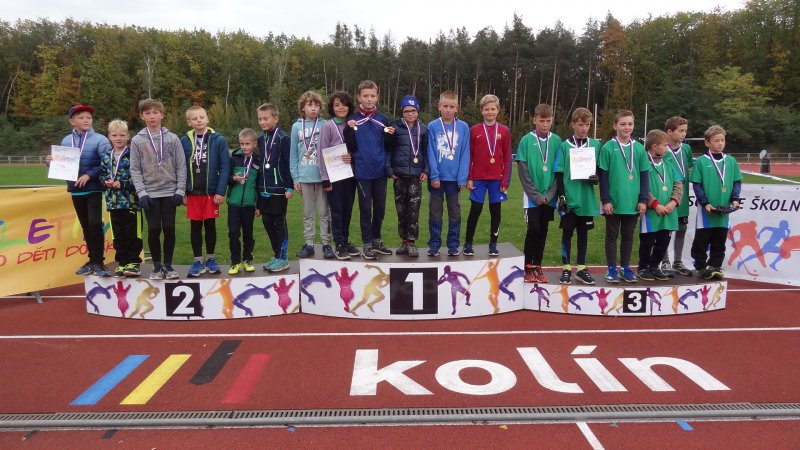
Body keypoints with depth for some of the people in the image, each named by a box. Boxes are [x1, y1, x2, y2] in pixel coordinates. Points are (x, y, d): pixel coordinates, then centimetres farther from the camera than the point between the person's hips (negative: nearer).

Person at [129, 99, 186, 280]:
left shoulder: (172, 138, 3)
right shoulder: (137, 141, 2)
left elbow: (181, 166, 2)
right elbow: (135, 169, 1)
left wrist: (180, 190, -6)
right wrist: (141, 193, -9)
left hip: (170, 192, 0)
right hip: (150, 193, 0)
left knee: (169, 228, 1)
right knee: (154, 229, -1)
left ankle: (168, 264, 15)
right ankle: (157, 265, 14)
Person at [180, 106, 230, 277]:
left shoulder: (218, 140, -5)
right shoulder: (184, 141, 1)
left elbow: (225, 167, -7)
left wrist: (220, 191, -11)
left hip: (211, 191, -1)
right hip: (192, 192, 1)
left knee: (210, 225, 10)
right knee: (196, 226, 8)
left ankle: (210, 259, 24)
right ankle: (198, 261, 19)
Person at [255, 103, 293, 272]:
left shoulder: (283, 138, -8)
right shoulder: (260, 140, 12)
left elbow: (289, 164, -10)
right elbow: (259, 165, 15)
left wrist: (289, 187, -14)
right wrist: (258, 188, 14)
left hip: (279, 189, -7)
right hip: (263, 189, 7)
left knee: (279, 222, 0)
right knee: (267, 222, 10)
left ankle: (282, 258, 8)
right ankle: (276, 254, 22)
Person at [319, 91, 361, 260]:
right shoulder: (328, 126, -4)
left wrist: (353, 157, -12)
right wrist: (325, 178, -9)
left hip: (350, 174, 4)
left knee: (347, 210, 10)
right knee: (337, 210, 1)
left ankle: (346, 241, 21)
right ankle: (339, 245, 8)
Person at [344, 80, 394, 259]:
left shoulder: (383, 119, 6)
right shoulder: (353, 120, -2)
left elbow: (388, 147, 12)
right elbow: (351, 148, -4)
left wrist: (390, 136, -7)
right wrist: (349, 131, -19)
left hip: (380, 170, 3)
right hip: (363, 171, -3)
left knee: (380, 208, 10)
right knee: (365, 208, 3)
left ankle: (377, 240, 25)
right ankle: (367, 244, 12)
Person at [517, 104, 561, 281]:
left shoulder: (556, 141, 2)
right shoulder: (526, 141, -5)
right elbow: (523, 171, -7)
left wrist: (549, 194, -6)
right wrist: (536, 195, -10)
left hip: (549, 196, 3)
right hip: (532, 196, -2)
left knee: (543, 230, 8)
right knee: (533, 229, -4)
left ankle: (537, 266, 19)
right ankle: (528, 266, 10)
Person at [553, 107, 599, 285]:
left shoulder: (595, 145, 5)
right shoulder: (565, 146, -2)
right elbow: (559, 173, -2)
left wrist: (597, 177, -10)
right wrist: (561, 195, -8)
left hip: (587, 199, 2)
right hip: (569, 198, -2)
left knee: (583, 233, 11)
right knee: (567, 233, 5)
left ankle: (581, 268, 21)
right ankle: (566, 268, 15)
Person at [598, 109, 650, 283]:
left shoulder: (639, 149, 4)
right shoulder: (608, 148, -5)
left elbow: (644, 176, 7)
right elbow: (603, 176, -5)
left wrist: (643, 199, 2)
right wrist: (605, 200, -9)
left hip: (633, 202, 3)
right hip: (613, 202, -3)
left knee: (628, 235, 13)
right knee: (612, 235, 7)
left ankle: (625, 267, 25)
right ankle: (612, 269, 17)